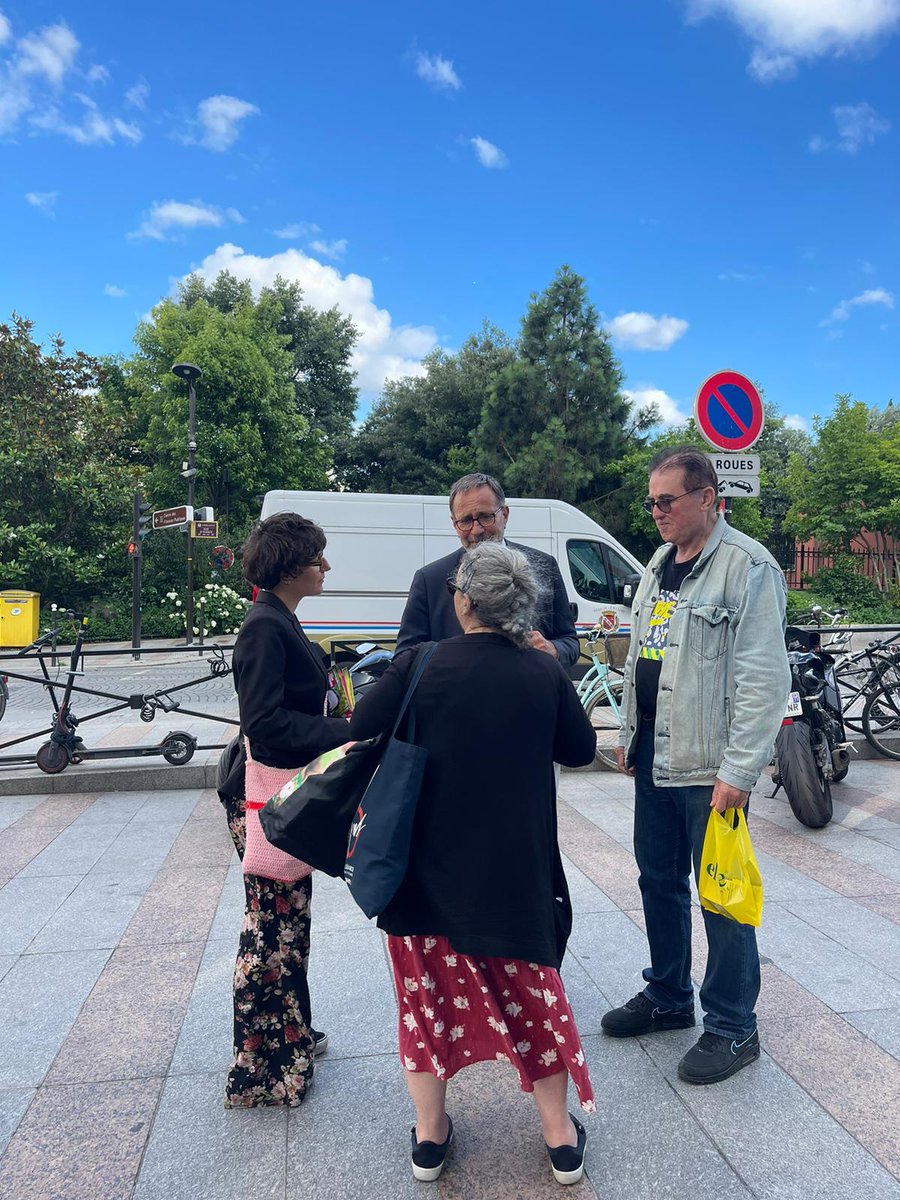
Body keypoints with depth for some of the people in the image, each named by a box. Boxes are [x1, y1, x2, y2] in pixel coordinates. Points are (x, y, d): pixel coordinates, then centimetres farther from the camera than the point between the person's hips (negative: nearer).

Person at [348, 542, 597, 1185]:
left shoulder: (419, 666, -16)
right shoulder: (546, 673, -10)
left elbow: (358, 734, -8)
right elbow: (581, 749, 4)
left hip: (431, 866, -1)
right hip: (517, 867, 1)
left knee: (428, 990, 19)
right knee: (533, 991, 20)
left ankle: (429, 1136, 34)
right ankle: (561, 1138, 34)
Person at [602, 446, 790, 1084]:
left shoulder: (748, 567, -13)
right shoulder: (660, 564, 13)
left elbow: (765, 680, -18)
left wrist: (738, 772, -19)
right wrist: (630, 737, 17)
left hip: (711, 767, -8)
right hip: (655, 760, 8)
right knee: (659, 881, 18)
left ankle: (733, 1028, 23)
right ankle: (668, 997, 37)